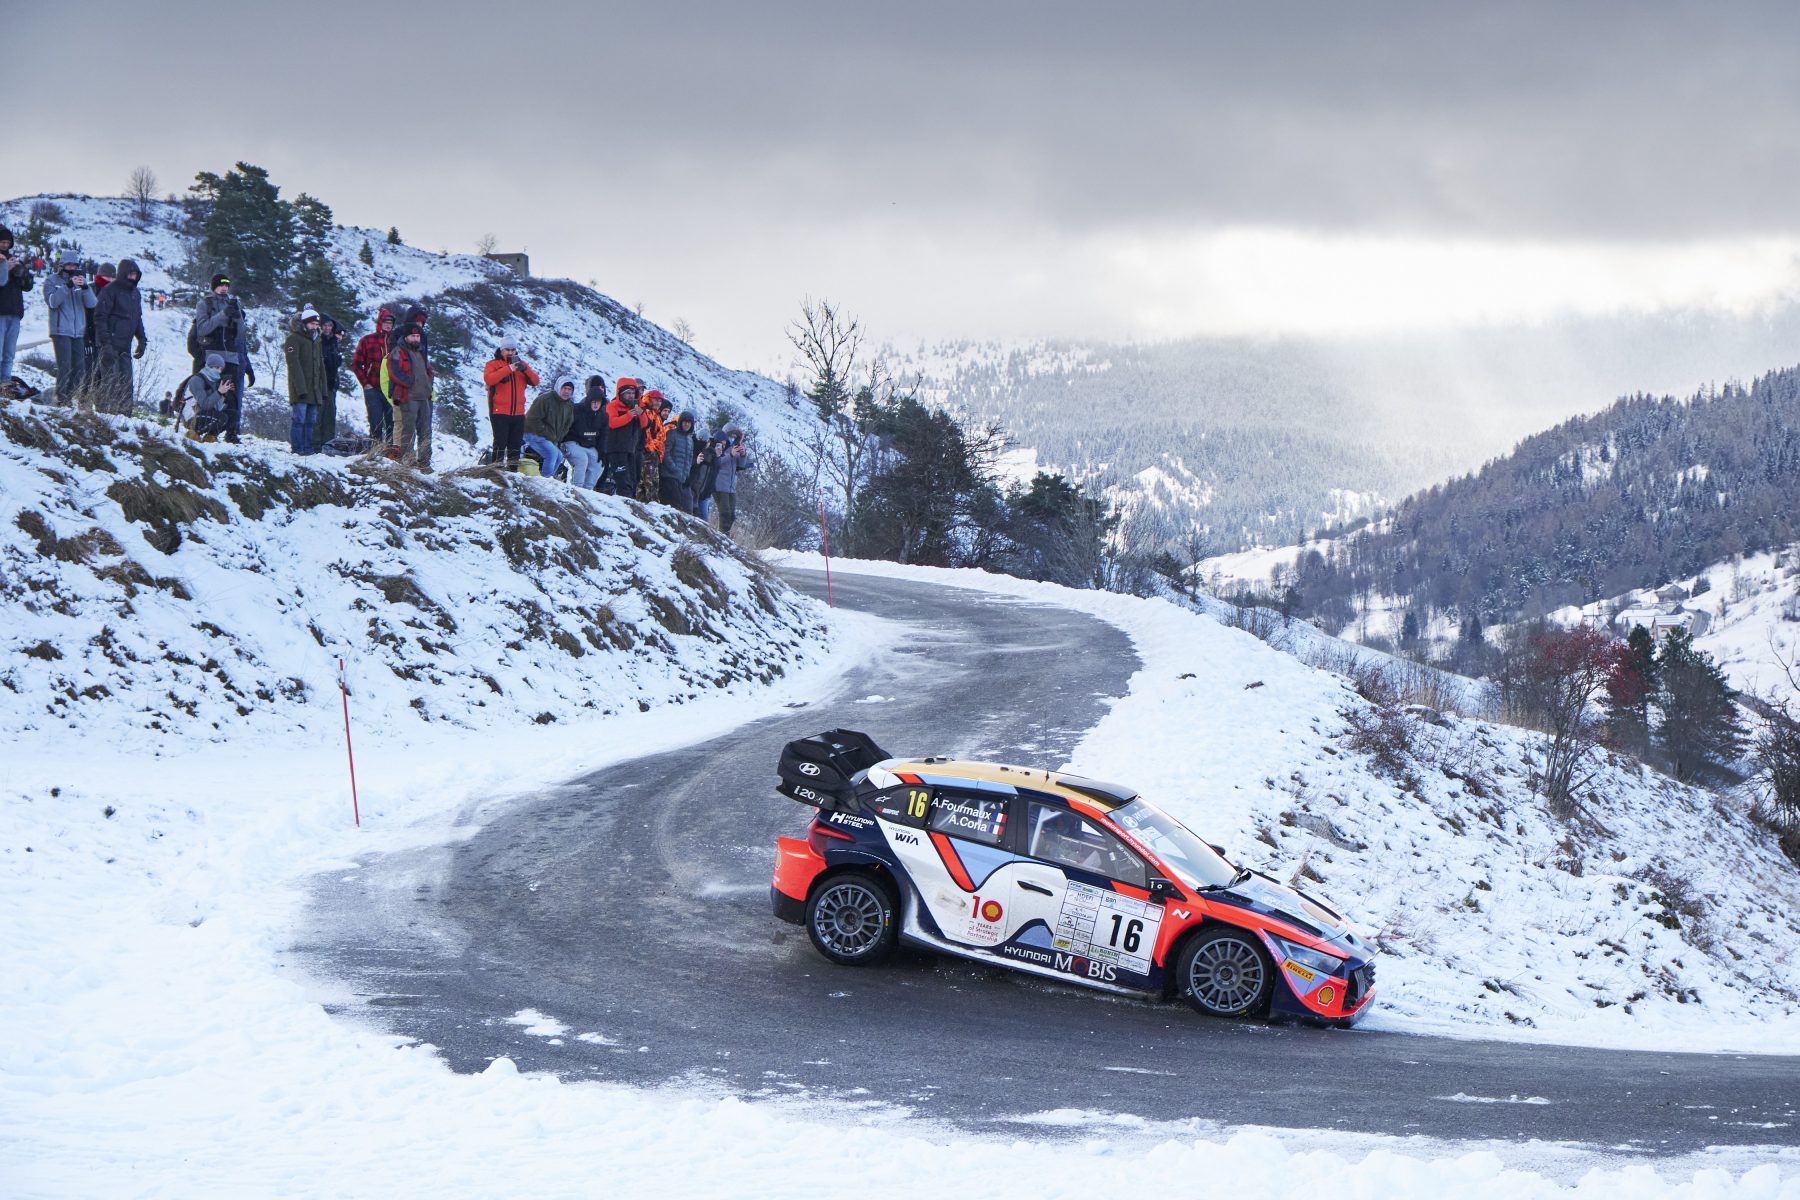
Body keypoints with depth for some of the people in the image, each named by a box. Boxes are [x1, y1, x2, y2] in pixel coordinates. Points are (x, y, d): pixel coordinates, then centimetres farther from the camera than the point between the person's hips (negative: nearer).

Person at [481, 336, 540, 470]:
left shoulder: (521, 364, 16)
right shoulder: (493, 364, 3)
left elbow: (535, 381, 5)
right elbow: (488, 379, -17)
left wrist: (525, 369, -14)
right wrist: (509, 369, -23)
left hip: (518, 413, 5)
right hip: (499, 412, -5)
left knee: (516, 444, 9)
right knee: (500, 443, -10)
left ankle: (513, 470, 14)